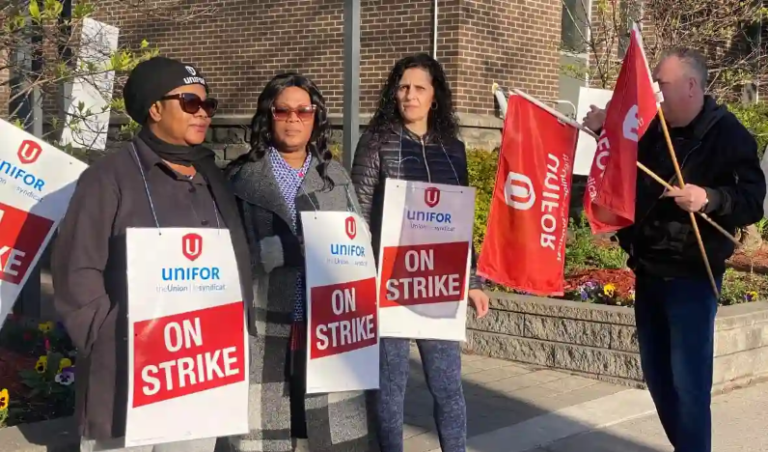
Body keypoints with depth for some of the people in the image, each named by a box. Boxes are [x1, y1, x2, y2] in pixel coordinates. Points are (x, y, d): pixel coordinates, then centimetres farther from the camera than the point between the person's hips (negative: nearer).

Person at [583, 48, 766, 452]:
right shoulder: (651, 129, 8)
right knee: (657, 375, 14)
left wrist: (710, 198, -33)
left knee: (688, 381, -8)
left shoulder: (727, 134, -9)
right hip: (648, 271, 7)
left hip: (692, 276, -7)